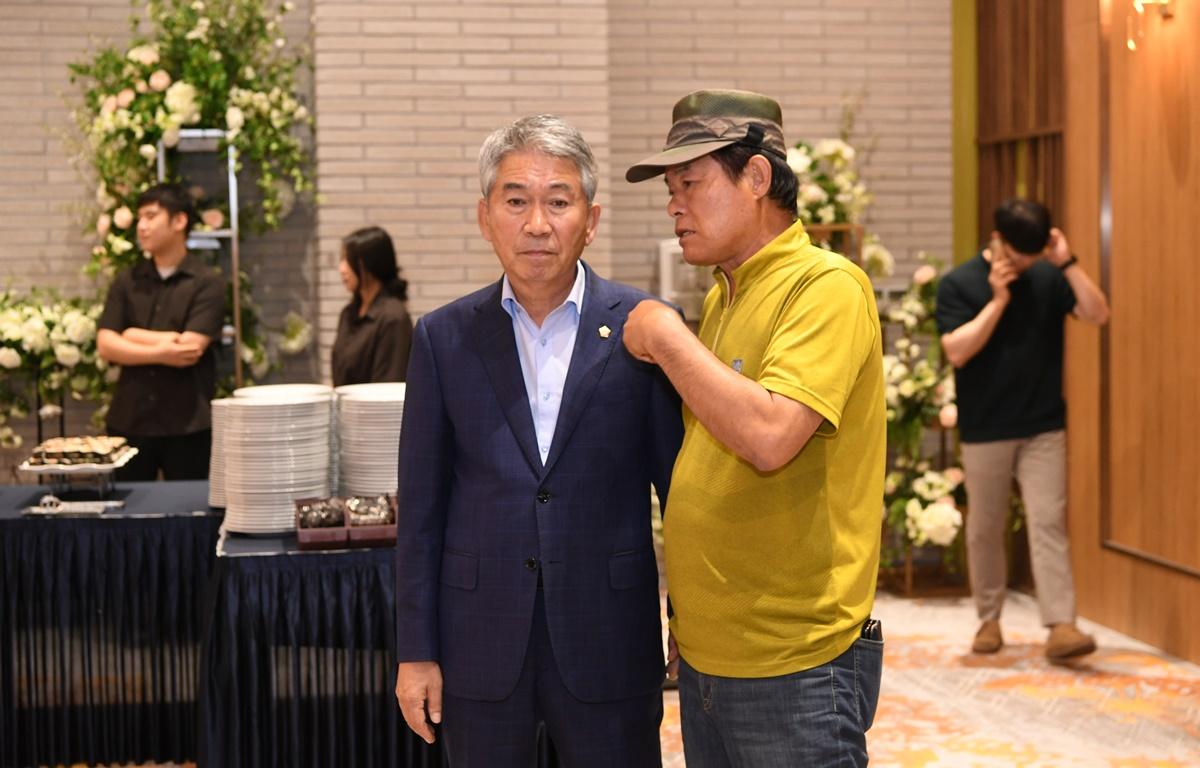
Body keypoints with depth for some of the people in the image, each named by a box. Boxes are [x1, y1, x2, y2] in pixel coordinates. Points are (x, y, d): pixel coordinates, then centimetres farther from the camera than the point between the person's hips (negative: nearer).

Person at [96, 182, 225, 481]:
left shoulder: (206, 283, -4)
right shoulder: (126, 282, 8)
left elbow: (190, 349, -15)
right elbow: (106, 346, -2)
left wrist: (134, 336, -5)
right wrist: (160, 353, -15)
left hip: (187, 425, -3)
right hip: (129, 421, 4)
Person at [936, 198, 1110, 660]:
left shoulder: (1048, 278, 2)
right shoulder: (958, 285, -5)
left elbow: (1098, 315, -8)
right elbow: (957, 351, -15)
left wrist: (1068, 263, -15)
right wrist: (998, 300, -19)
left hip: (1044, 429, 1)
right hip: (984, 431, -1)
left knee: (1049, 524, -5)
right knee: (985, 530, 9)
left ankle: (1060, 626, -9)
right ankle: (989, 620, 23)